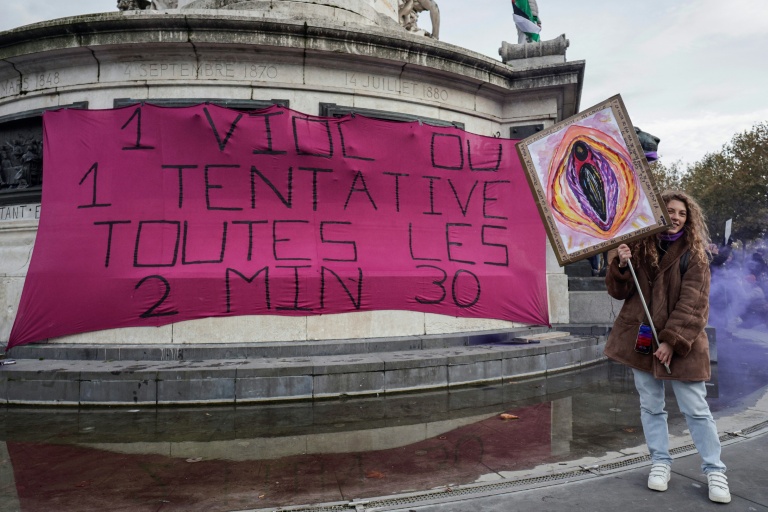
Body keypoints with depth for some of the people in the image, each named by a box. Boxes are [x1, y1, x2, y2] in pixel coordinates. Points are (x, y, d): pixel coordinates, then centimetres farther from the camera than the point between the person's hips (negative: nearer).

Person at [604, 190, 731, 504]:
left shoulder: (694, 254, -4)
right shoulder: (640, 247, 4)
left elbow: (692, 304, -10)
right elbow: (619, 292, 3)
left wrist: (672, 341, -18)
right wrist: (621, 265, -16)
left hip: (680, 341, -3)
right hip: (642, 338, 3)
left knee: (695, 409, 3)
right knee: (651, 405, 11)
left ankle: (714, 470, 19)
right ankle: (660, 462, 24)